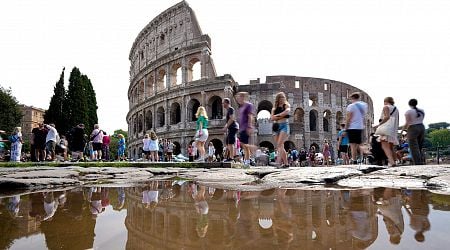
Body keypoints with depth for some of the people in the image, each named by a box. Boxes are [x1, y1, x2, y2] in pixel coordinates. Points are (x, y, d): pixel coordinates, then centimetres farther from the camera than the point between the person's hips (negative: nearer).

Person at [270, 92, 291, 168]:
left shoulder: (286, 105, 7)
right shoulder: (275, 107, 16)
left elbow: (287, 111, -16)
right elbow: (272, 118, 3)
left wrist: (277, 115, -6)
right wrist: (281, 116, -8)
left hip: (284, 125, -5)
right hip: (276, 126, 5)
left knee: (280, 144, -19)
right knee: (279, 146, 4)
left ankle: (285, 163, -19)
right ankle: (281, 163, 8)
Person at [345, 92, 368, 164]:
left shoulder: (351, 106, -9)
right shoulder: (364, 105, 11)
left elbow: (348, 118, -11)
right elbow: (363, 116, 17)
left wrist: (346, 128, -6)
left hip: (352, 127, -6)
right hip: (360, 127, 7)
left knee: (353, 145, -7)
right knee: (358, 144, 14)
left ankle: (354, 161, -9)